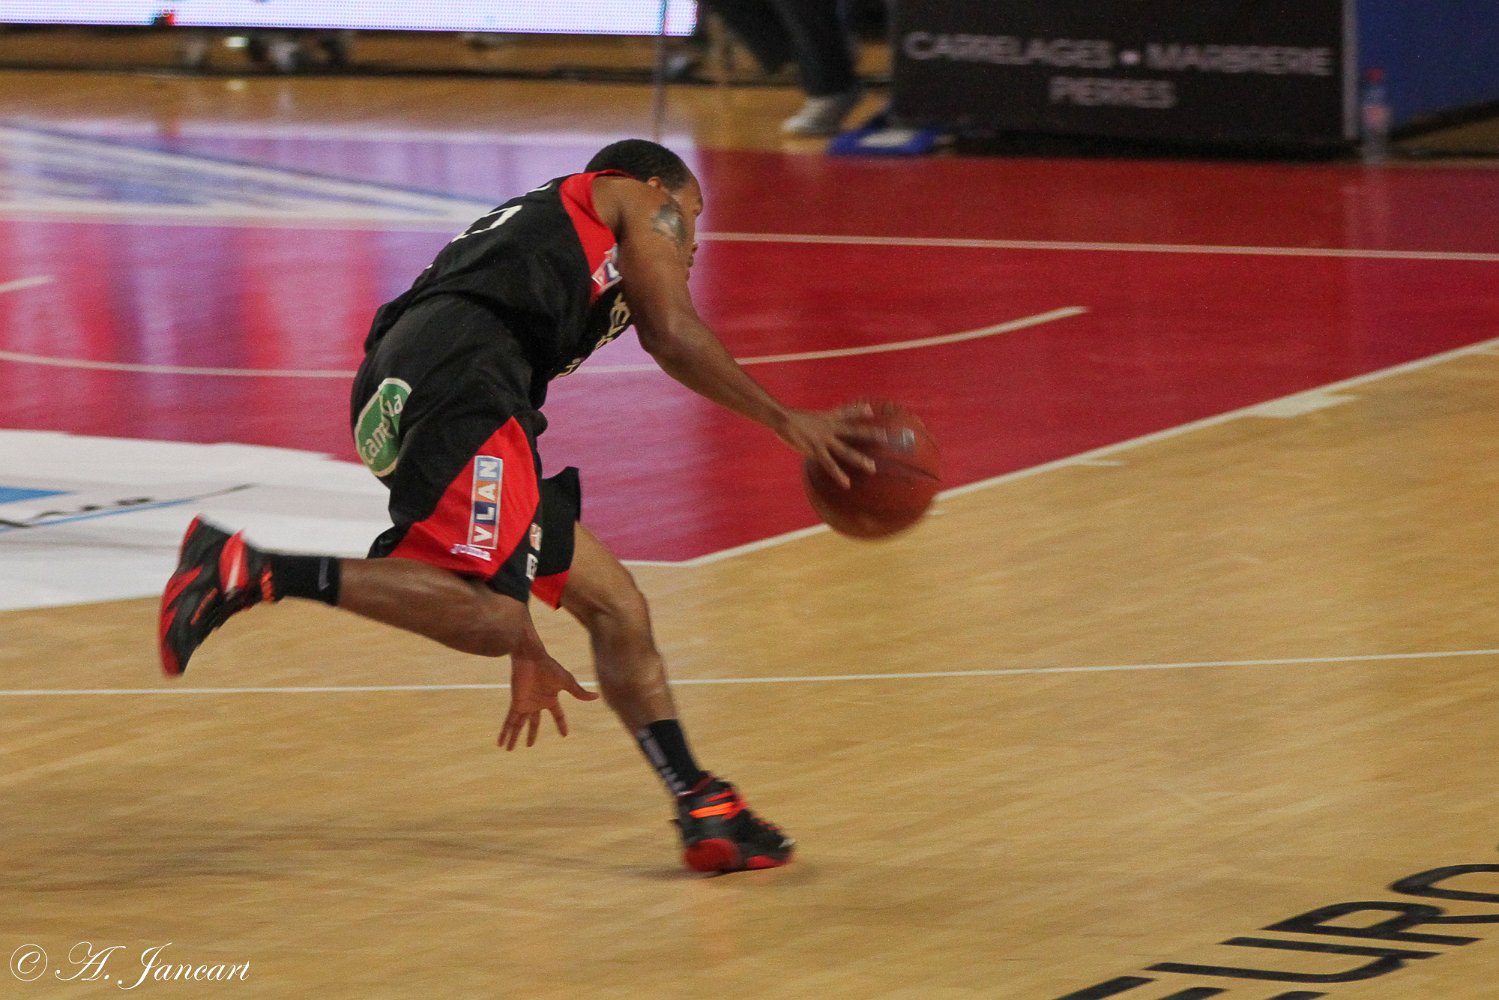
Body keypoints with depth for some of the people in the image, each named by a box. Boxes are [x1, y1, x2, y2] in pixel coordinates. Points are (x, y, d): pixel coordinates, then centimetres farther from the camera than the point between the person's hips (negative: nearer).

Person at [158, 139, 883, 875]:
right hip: (456, 376, -9)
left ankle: (702, 812, 13)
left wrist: (529, 649, 40)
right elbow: (676, 339, 6)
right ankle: (253, 569, -29)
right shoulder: (638, 203, 24)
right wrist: (789, 422, 17)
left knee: (614, 606, 14)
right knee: (485, 616, -26)